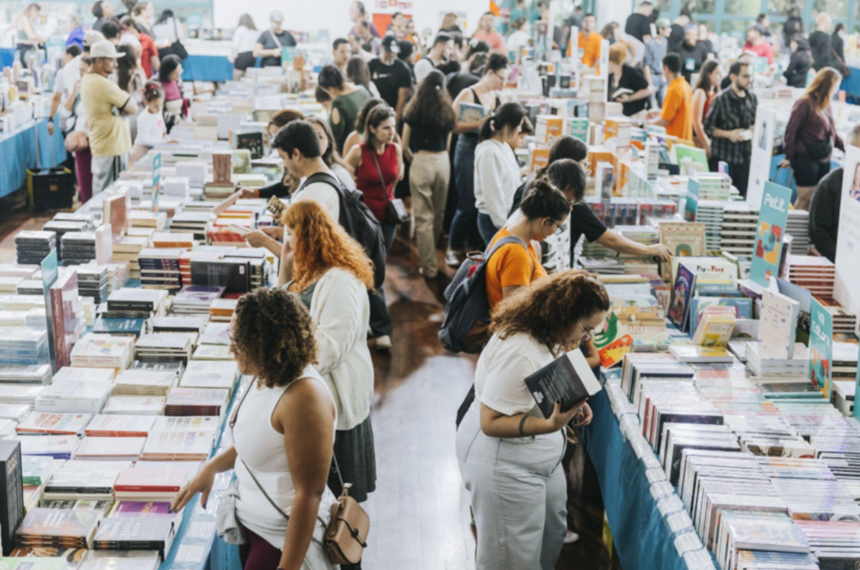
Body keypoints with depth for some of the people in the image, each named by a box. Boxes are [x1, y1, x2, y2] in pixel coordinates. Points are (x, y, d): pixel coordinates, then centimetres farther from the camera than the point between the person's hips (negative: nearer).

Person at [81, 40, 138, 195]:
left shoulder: (86, 80, 12)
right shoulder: (104, 85, -20)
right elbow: (133, 108, -14)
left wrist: (118, 110, -4)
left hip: (99, 146, 10)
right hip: (113, 147, -10)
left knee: (100, 194, 15)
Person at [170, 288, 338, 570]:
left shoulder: (303, 397, -28)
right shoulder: (266, 379, -1)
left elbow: (309, 494, -27)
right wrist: (211, 467, 10)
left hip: (285, 536, -8)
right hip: (250, 521, 9)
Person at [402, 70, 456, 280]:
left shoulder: (415, 109, -4)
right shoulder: (447, 111, 6)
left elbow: (405, 143, 0)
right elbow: (447, 145, 11)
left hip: (422, 162, -4)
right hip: (443, 162, 4)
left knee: (423, 216, 2)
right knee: (438, 213, 18)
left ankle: (429, 267, 3)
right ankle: (430, 256, 35)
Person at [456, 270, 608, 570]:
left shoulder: (544, 337, -1)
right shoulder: (519, 354, -31)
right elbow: (490, 422, -28)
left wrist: (570, 404, -2)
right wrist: (549, 425, -38)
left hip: (538, 456, 10)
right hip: (504, 466, -10)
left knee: (552, 535, 23)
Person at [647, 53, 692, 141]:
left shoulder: (674, 90, -19)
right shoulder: (686, 85, 7)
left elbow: (664, 121, -17)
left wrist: (648, 122, 0)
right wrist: (660, 112, 25)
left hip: (676, 140, -9)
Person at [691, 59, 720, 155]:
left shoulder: (715, 94, 14)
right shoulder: (700, 93, -8)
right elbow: (696, 122, -13)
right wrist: (706, 145, -13)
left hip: (713, 139, 7)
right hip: (700, 141, -7)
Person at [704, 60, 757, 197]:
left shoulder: (752, 98, 8)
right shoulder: (721, 99, -8)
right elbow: (708, 127, -7)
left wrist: (754, 129, -3)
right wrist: (728, 134, -19)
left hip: (745, 155, 5)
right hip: (722, 157, -5)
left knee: (743, 195, 5)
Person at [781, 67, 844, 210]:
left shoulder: (825, 105, 12)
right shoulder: (805, 104, -12)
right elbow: (791, 131, -11)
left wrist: (844, 147, 12)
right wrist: (789, 157, -11)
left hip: (823, 160, 8)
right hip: (806, 159, -8)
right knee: (806, 199, -6)